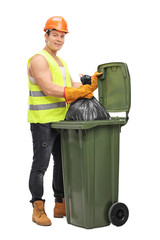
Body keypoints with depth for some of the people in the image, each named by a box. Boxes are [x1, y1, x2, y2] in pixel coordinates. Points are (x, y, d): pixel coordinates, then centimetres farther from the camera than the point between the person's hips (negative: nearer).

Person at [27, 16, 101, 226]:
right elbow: (49, 89, -21)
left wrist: (89, 84, -7)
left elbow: (71, 87, 11)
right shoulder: (39, 60, -10)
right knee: (40, 165, -4)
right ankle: (38, 210, 4)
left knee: (63, 163, 12)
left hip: (61, 120, 9)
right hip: (42, 122, -9)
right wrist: (78, 92, -24)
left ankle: (61, 205, 22)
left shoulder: (61, 62, 19)